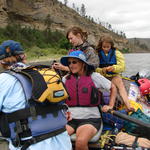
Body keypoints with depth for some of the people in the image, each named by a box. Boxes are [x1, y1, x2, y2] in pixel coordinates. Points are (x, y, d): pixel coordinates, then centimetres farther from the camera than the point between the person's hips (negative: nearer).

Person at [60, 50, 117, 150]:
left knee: (81, 142, -31)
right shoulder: (66, 79, 10)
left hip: (90, 118, -2)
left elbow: (113, 88, 13)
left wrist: (110, 105, 3)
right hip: (70, 119, 3)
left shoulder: (94, 76, 1)